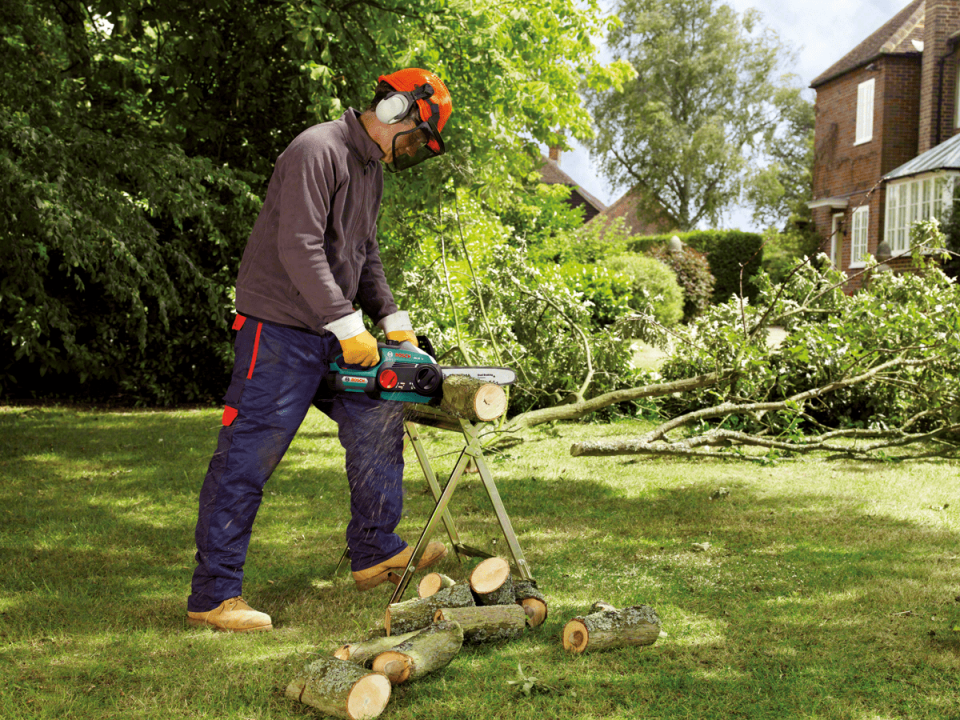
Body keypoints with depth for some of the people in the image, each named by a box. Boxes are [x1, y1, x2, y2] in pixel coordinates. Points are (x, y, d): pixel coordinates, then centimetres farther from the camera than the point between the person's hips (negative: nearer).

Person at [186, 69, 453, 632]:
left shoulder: (372, 168, 15)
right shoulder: (318, 151, -16)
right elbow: (299, 248, -24)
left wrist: (393, 321, 10)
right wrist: (348, 327, -23)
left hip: (330, 335, 10)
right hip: (280, 331, -10)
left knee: (379, 418, 11)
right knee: (248, 460, -6)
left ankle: (375, 551, 22)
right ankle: (213, 595, 0)